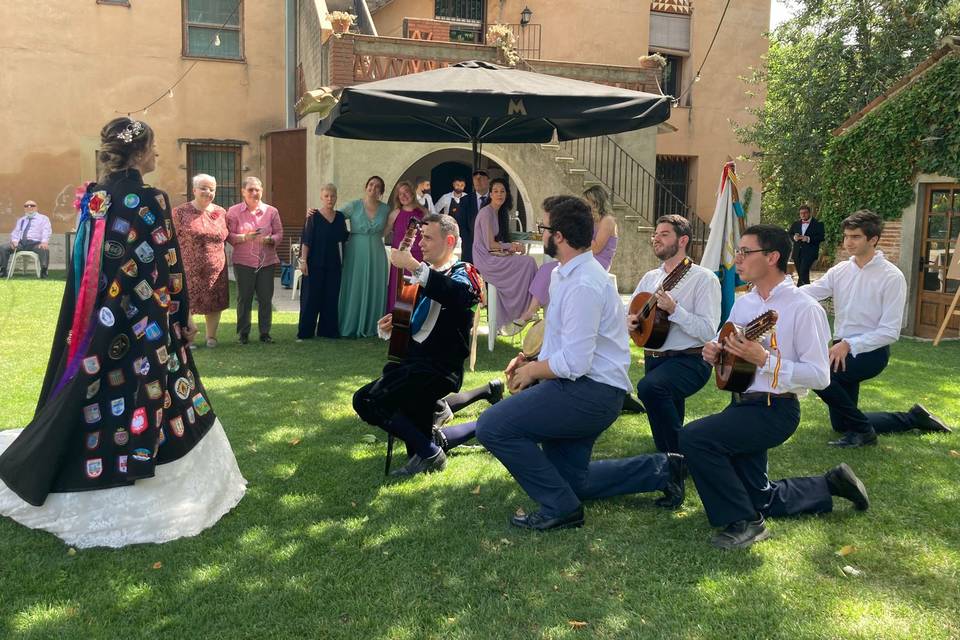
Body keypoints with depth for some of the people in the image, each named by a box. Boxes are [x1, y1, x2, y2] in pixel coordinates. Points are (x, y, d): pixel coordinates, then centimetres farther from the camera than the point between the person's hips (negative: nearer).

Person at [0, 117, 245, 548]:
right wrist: (184, 318, -1)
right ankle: (139, 497, 15)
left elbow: (84, 263, 10)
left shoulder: (92, 198, 5)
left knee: (96, 403, 17)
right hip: (143, 327, -6)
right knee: (143, 404, 4)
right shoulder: (150, 201, -14)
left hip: (96, 324, 7)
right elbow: (168, 269, -12)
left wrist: (91, 317, 19)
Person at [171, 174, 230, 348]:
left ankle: (211, 337, 24)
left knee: (214, 306, 10)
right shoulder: (181, 212, -3)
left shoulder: (221, 213, 9)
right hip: (189, 270, -4)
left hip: (216, 271, 4)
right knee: (186, 304, 1)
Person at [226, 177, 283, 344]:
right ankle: (243, 333, 14)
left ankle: (265, 332, 14)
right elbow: (229, 236, -1)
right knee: (244, 298, 3)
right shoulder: (234, 211, 1)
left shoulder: (271, 211, 6)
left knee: (266, 299, 3)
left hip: (267, 261, 2)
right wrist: (244, 237, -18)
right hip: (243, 262, -2)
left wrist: (269, 239, -13)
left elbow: (279, 234, 7)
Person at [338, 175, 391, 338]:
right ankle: (352, 327, 11)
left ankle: (372, 327, 15)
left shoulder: (385, 209, 4)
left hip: (376, 255, 3)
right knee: (354, 289, 2)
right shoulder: (354, 206, -3)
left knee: (375, 290, 5)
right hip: (356, 253, -2)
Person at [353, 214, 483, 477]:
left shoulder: (462, 273, -6)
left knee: (369, 401, -21)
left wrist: (414, 266, -36)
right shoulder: (424, 278, 20)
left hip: (439, 368, -9)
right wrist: (388, 329, 0)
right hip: (412, 361, 9)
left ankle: (429, 453, -8)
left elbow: (460, 294, -32)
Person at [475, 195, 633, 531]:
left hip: (590, 391, -10)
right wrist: (531, 361, 5)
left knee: (492, 426, -16)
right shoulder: (567, 273, 11)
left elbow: (574, 363, -26)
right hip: (592, 390, 10)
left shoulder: (582, 285, -22)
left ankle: (559, 507, -8)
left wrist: (532, 371, -11)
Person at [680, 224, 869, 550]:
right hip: (742, 404, 8)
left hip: (775, 410, -8)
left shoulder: (804, 309, -15)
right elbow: (729, 353, 18)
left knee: (693, 437, -27)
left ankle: (743, 522, -12)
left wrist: (765, 360, -27)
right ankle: (831, 485, 38)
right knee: (762, 499, 17)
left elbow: (820, 376, -19)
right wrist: (714, 354, -6)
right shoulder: (742, 303, 8)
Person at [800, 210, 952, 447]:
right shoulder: (840, 271, 2)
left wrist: (848, 345, -28)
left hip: (871, 350, -7)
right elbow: (807, 293, -13)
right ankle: (913, 419, 34)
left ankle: (862, 430, -11)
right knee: (841, 425, 15)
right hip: (842, 349, 7)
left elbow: (890, 332, -18)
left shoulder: (892, 277, -13)